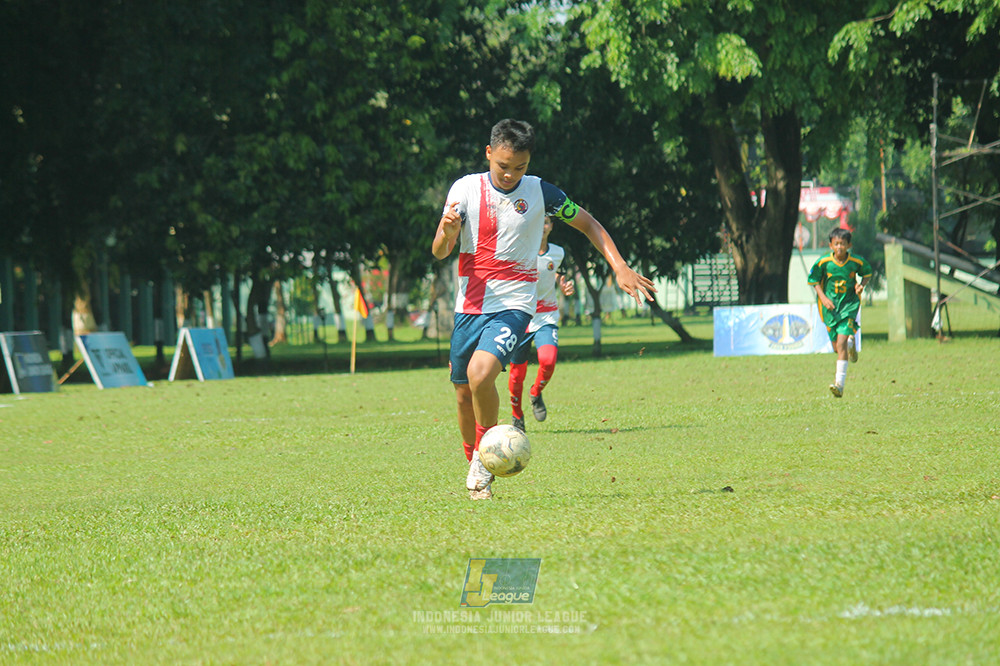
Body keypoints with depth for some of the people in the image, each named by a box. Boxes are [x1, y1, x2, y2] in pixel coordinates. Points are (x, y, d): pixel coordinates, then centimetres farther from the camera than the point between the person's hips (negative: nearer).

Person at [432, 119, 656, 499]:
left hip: (513, 306, -3)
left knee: (480, 372, -26)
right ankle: (477, 468, 30)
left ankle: (485, 454, -5)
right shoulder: (466, 189, 0)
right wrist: (446, 229, -27)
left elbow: (588, 224, 12)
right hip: (469, 306, 3)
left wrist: (620, 268, 4)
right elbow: (439, 252, -4)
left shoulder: (540, 193, -1)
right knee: (464, 396, 7)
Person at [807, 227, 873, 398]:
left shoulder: (856, 261, -7)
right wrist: (823, 298, -11)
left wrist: (862, 284, -8)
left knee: (841, 342, -17)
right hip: (830, 306, 2)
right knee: (836, 347, 9)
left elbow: (867, 273, 12)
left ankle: (840, 383, -16)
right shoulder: (823, 262, -9)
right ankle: (851, 342, 48)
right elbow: (814, 281, 3)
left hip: (849, 304, -2)